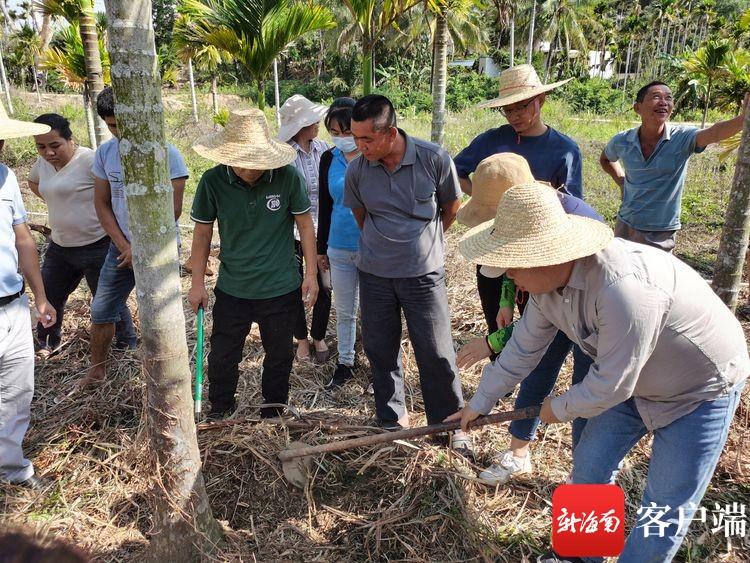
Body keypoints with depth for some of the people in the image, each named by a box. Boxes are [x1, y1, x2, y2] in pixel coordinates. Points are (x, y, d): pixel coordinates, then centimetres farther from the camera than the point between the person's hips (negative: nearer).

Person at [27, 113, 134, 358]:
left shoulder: (90, 161, -19)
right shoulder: (43, 163, 6)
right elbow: (33, 182, 28)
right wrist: (59, 202, 11)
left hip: (97, 247, -8)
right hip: (60, 246, 8)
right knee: (49, 297, 18)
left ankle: (127, 345, 23)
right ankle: (48, 343, 40)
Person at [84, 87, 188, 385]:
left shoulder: (168, 154, -14)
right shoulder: (105, 152, 0)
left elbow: (173, 210, -15)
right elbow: (102, 205, 5)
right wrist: (124, 246, -6)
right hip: (121, 248, 5)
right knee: (101, 311, 13)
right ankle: (96, 370, 34)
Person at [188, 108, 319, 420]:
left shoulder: (288, 177, -16)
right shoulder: (212, 181, -13)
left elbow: (305, 224, -4)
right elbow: (202, 233, -1)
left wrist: (311, 274, -3)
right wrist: (197, 283, 1)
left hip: (281, 288, 0)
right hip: (231, 289, 1)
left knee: (279, 354, 16)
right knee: (222, 356, 13)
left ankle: (274, 406, 40)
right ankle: (219, 408, 38)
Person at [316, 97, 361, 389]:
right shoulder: (329, 159, 2)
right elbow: (325, 205, 10)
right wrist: (321, 248, 13)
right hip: (339, 248, 4)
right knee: (344, 311, 15)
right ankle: (344, 364, 31)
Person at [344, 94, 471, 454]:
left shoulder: (434, 159, -14)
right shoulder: (356, 170, -7)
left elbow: (452, 206, 3)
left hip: (423, 273, -2)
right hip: (374, 274, 3)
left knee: (436, 354, 2)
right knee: (380, 350, 12)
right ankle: (391, 419, 32)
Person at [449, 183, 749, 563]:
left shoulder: (623, 289, -41)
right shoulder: (546, 281, -14)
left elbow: (610, 384, -31)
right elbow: (523, 349, 0)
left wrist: (559, 409, -11)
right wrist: (479, 403, 9)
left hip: (701, 389, -7)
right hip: (637, 381, 7)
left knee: (666, 508, 3)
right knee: (590, 464, 13)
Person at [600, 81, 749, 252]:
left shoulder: (682, 138, -13)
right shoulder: (621, 141, -5)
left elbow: (713, 133, -34)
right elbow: (605, 159, 17)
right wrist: (621, 182, 2)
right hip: (625, 226, 3)